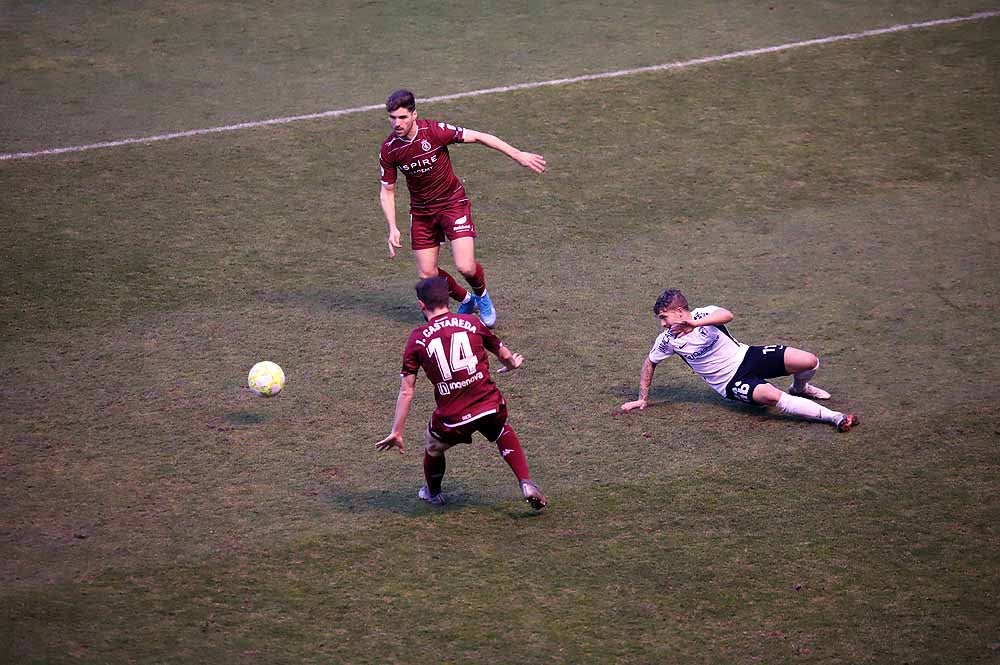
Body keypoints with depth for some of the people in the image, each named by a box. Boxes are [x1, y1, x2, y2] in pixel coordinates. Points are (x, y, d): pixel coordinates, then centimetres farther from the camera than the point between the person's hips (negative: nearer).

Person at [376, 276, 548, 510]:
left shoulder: (417, 338, 0)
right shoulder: (472, 323, 5)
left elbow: (406, 392, -1)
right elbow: (504, 354, 21)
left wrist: (396, 432, 4)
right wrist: (512, 364, 45)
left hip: (452, 420, -2)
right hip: (491, 407, 2)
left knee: (433, 448, 29)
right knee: (503, 432, 34)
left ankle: (433, 494, 50)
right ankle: (526, 484, 23)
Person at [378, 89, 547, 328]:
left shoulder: (434, 131, -21)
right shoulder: (389, 149, -11)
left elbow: (477, 136, -14)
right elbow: (387, 191, 0)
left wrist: (518, 155, -15)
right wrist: (393, 229, -11)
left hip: (453, 203, -3)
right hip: (421, 212, 3)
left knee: (465, 267, -17)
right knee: (427, 274, 0)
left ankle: (482, 296, 19)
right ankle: (466, 300, 30)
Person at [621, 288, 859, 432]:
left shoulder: (704, 314, -10)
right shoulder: (668, 340, -4)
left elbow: (726, 315, -33)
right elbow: (650, 363, 13)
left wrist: (694, 323, -44)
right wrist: (643, 399, 13)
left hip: (745, 356, 1)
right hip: (731, 382, -1)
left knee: (809, 361, -15)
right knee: (771, 396, -35)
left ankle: (799, 388, 24)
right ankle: (834, 417, -33)